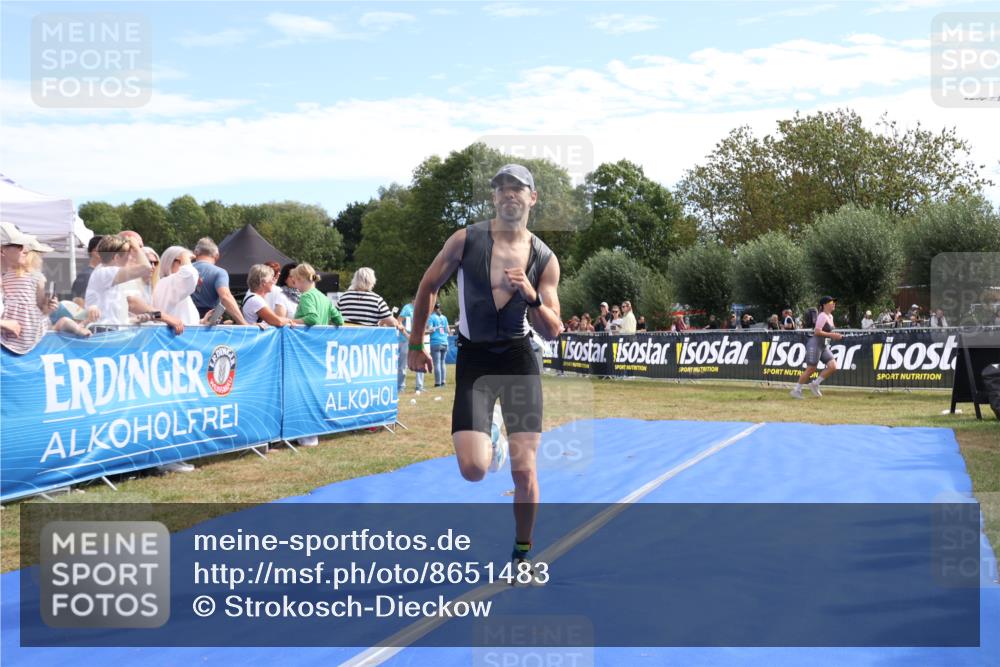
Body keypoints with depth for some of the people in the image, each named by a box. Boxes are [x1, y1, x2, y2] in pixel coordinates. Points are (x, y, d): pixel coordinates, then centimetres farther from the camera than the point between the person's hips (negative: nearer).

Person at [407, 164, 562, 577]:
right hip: (474, 358, -1)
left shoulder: (544, 260, -1)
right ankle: (491, 438, 24)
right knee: (473, 469, -15)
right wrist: (416, 344, 10)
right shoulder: (466, 240, -5)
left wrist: (531, 297, -18)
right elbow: (428, 287, 8)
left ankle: (522, 553, 19)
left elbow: (553, 333, 0)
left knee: (524, 470, -4)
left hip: (519, 358, 1)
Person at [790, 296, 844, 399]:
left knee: (833, 366, -3)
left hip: (823, 345, 9)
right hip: (815, 344, -9)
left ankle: (815, 384, 9)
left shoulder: (830, 316, 14)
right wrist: (831, 335, -22)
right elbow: (817, 332, -21)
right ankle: (796, 390, 7)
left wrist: (836, 335, 9)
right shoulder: (822, 316, -14)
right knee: (810, 369, -6)